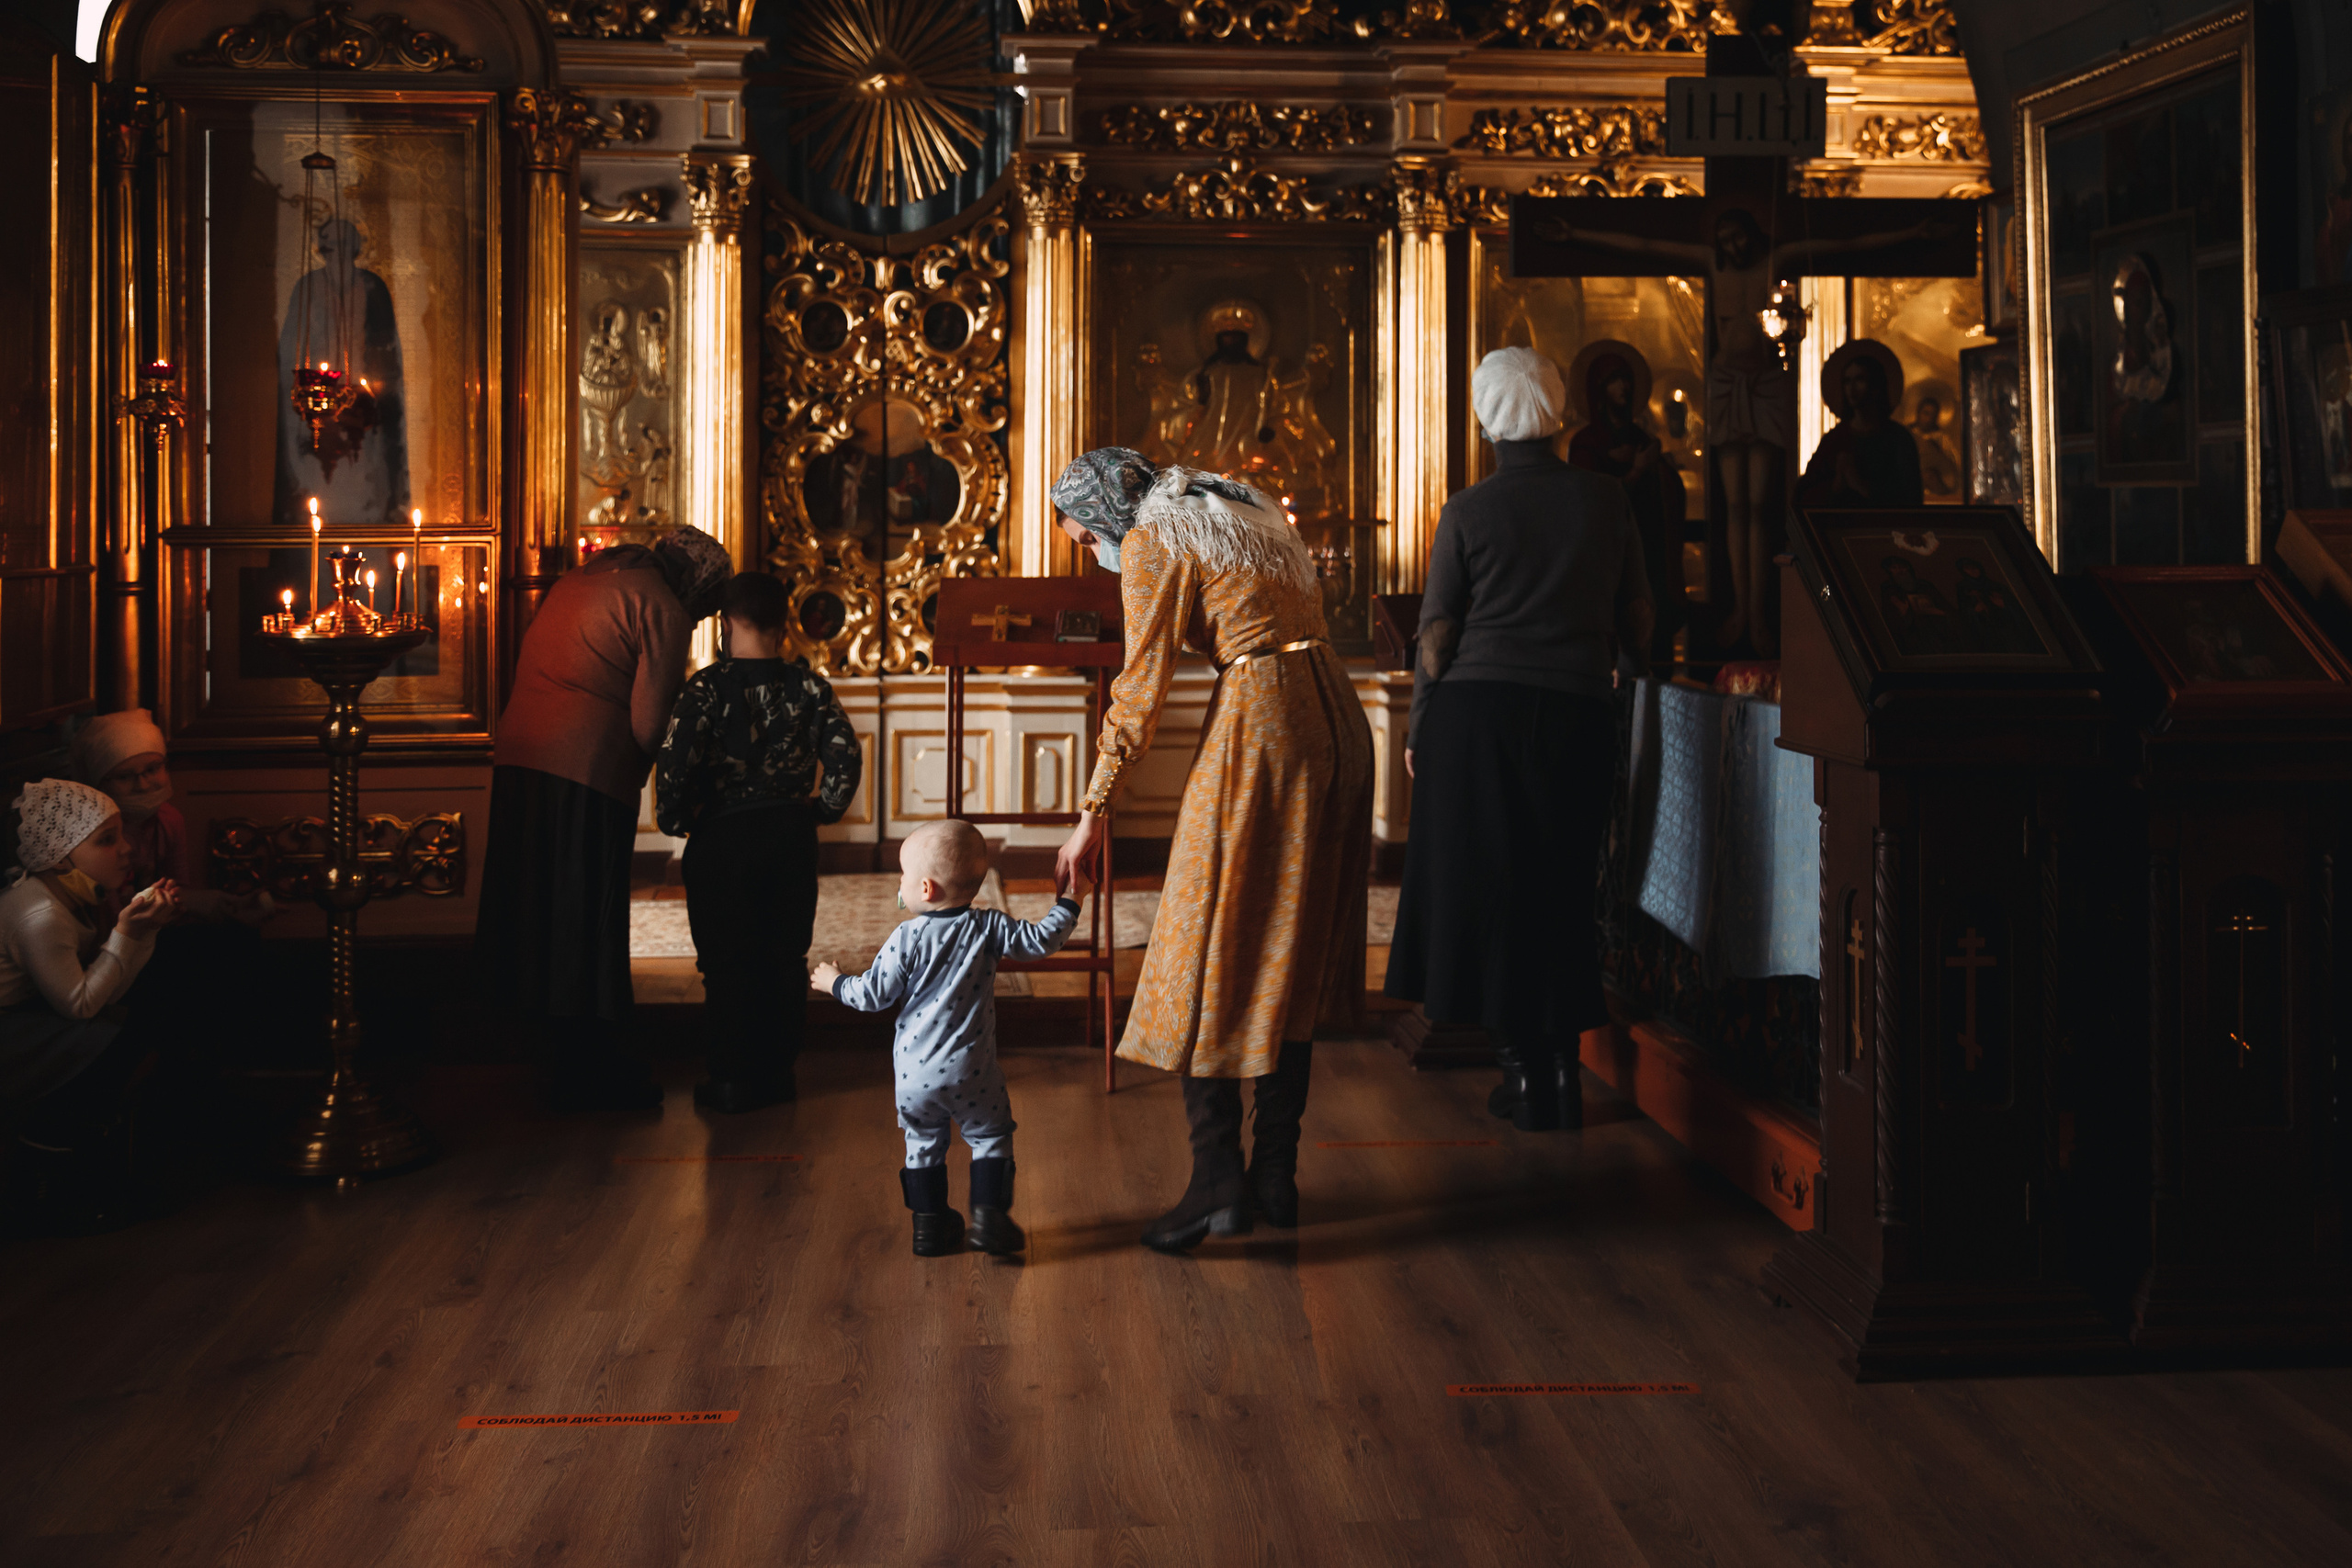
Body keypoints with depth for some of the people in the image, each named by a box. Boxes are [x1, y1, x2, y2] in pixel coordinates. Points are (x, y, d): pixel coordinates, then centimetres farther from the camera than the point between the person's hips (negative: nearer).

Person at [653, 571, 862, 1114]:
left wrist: (674, 820, -3)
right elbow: (845, 753, -10)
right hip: (791, 833, 3)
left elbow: (674, 761, -18)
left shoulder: (707, 687, -11)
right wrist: (824, 807, 4)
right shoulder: (807, 686, -3)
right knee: (785, 958, 13)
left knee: (728, 963, 6)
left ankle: (733, 1079, 9)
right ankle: (777, 1071, 19)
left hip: (723, 837, -3)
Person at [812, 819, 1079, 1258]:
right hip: (970, 1072, -1)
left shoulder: (907, 938, -10)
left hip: (914, 1074, 1)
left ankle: (929, 1225, 22)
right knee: (990, 1138, 15)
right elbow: (1041, 940, -5)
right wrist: (1067, 903, 11)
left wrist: (836, 983, 12)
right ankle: (989, 1218, 10)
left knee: (923, 1146, 17)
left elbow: (875, 994, -6)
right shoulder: (988, 928, -8)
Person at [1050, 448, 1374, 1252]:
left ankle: (1218, 1181, -6)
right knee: (1293, 954, 11)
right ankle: (1276, 1176, 15)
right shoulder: (1244, 512, 23)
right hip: (1336, 718, 8)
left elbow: (1141, 691, -6)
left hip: (1261, 723, -8)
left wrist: (1094, 811, -2)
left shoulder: (1152, 544, -1)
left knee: (1212, 952, -2)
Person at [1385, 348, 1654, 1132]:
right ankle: (1562, 1072, 13)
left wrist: (1418, 729, 7)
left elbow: (1438, 634, -3)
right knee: (1563, 890, 11)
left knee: (1486, 888, 5)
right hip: (1579, 711, 2)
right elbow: (1637, 618, 9)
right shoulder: (1606, 500, 3)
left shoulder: (1470, 510, -3)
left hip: (1479, 710, -2)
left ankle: (1523, 1072, 6)